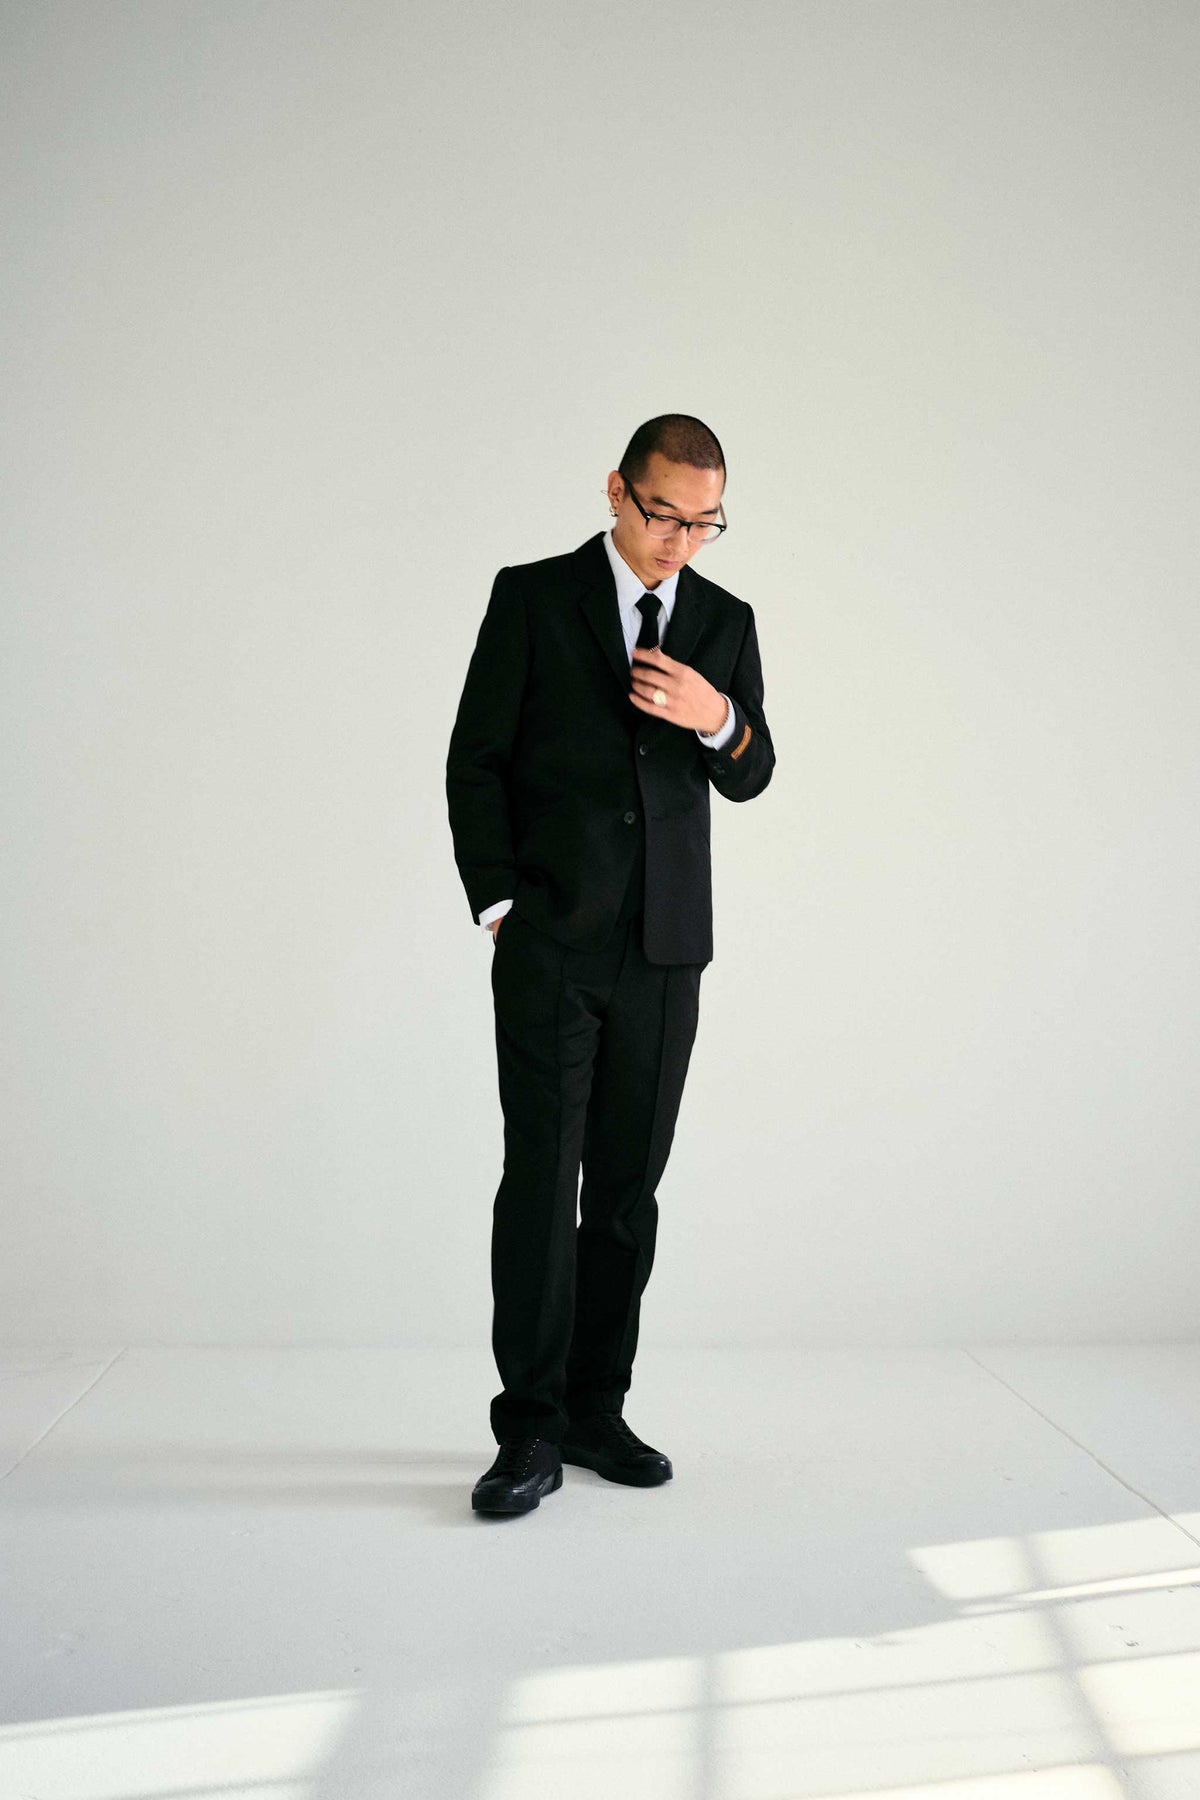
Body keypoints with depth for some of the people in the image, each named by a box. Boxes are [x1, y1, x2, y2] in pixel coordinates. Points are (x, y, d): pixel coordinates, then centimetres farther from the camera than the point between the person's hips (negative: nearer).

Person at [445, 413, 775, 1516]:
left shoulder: (726, 621, 12)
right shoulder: (532, 597, 2)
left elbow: (749, 777, 8)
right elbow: (476, 760, 0)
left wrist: (716, 717, -14)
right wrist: (500, 907, -7)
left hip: (666, 951, 3)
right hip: (551, 944, -3)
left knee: (628, 1185, 6)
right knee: (542, 1173, -6)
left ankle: (597, 1410, 18)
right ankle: (530, 1429, 2)